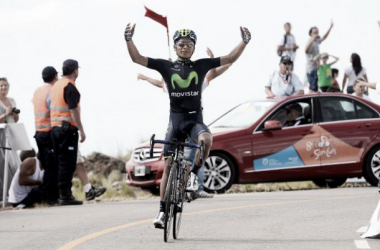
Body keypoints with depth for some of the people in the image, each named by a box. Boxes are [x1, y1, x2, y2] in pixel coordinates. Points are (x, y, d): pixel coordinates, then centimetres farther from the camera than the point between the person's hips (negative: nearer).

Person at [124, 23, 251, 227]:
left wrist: (244, 42, -8)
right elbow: (137, 58, -1)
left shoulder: (201, 66, 5)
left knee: (206, 139, -35)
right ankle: (162, 210, 7)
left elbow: (230, 58, 4)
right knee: (169, 165, 0)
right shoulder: (166, 66, 3)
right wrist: (129, 40, -15)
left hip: (195, 119, -1)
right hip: (175, 119, 1)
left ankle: (194, 174, -11)